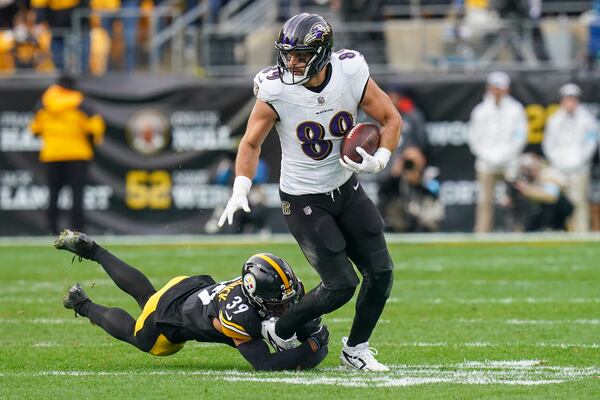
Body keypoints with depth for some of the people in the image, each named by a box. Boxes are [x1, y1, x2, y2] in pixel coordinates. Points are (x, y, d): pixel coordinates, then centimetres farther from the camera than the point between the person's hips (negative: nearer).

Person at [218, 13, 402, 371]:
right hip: (304, 200, -4)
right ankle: (280, 332, 11)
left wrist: (380, 160, -19)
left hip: (347, 190, 4)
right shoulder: (276, 90, -20)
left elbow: (391, 119, -2)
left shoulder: (351, 75, -15)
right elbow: (251, 143, -5)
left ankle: (355, 349, 23)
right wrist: (240, 190, -17)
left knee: (381, 273, 3)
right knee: (341, 286, -11)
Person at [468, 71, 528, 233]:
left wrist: (505, 155, -5)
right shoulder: (480, 111, 7)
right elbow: (474, 137, 7)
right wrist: (487, 155, -4)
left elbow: (521, 136, 4)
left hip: (509, 163, 0)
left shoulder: (515, 109, 5)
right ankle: (482, 236, -5)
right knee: (485, 201, -5)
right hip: (487, 164, 0)